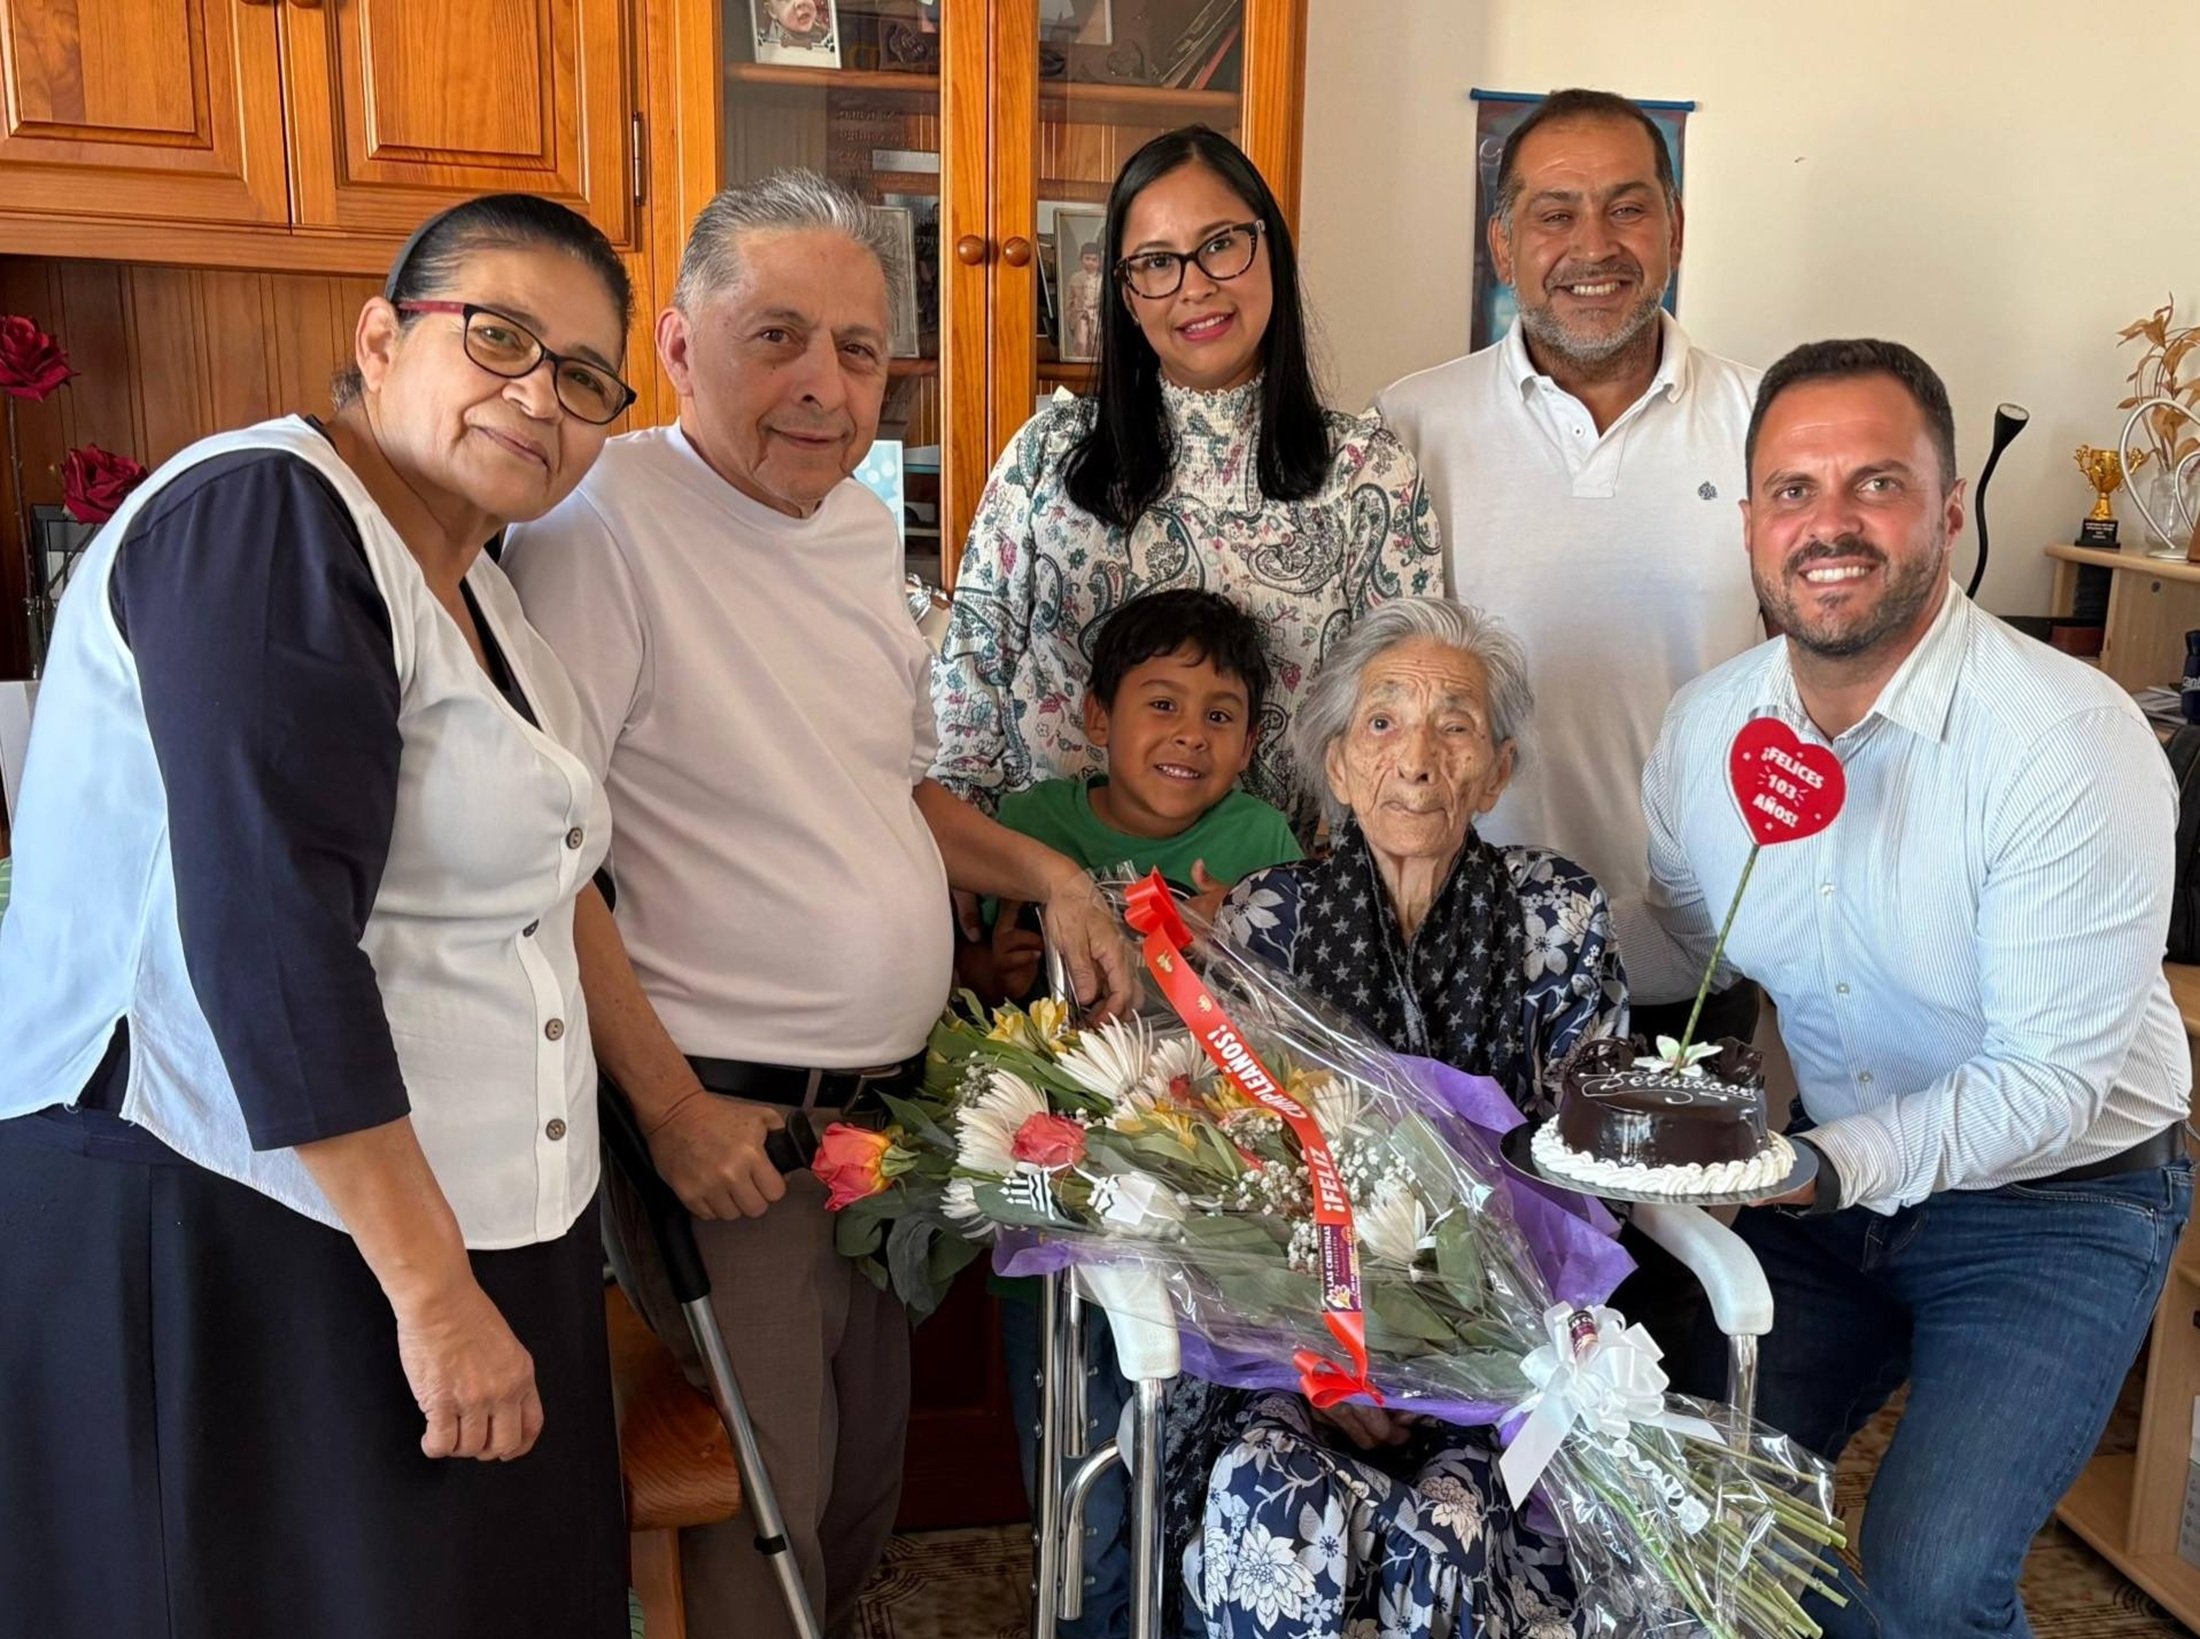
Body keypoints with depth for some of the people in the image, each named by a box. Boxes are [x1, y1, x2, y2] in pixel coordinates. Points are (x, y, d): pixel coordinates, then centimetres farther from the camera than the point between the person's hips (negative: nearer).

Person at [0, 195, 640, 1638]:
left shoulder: (473, 589, 13)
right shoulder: (266, 518, -15)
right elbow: (267, 936, -23)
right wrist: (433, 1288, -21)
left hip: (424, 1230, 9)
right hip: (212, 1243, -9)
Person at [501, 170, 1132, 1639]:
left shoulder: (863, 525, 8)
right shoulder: (606, 518, -17)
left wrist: (1045, 874, 6)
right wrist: (671, 1106, -19)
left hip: (894, 1100, 8)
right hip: (729, 1122, -7)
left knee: (869, 1473, 20)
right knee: (766, 1512, 3)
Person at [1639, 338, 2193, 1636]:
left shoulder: (2072, 740, -24)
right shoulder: (1707, 727, -7)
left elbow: (2052, 1082, -23)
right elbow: (1680, 972, 7)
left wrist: (1837, 1166, -35)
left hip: (2052, 1203, -4)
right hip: (1827, 1182, 5)